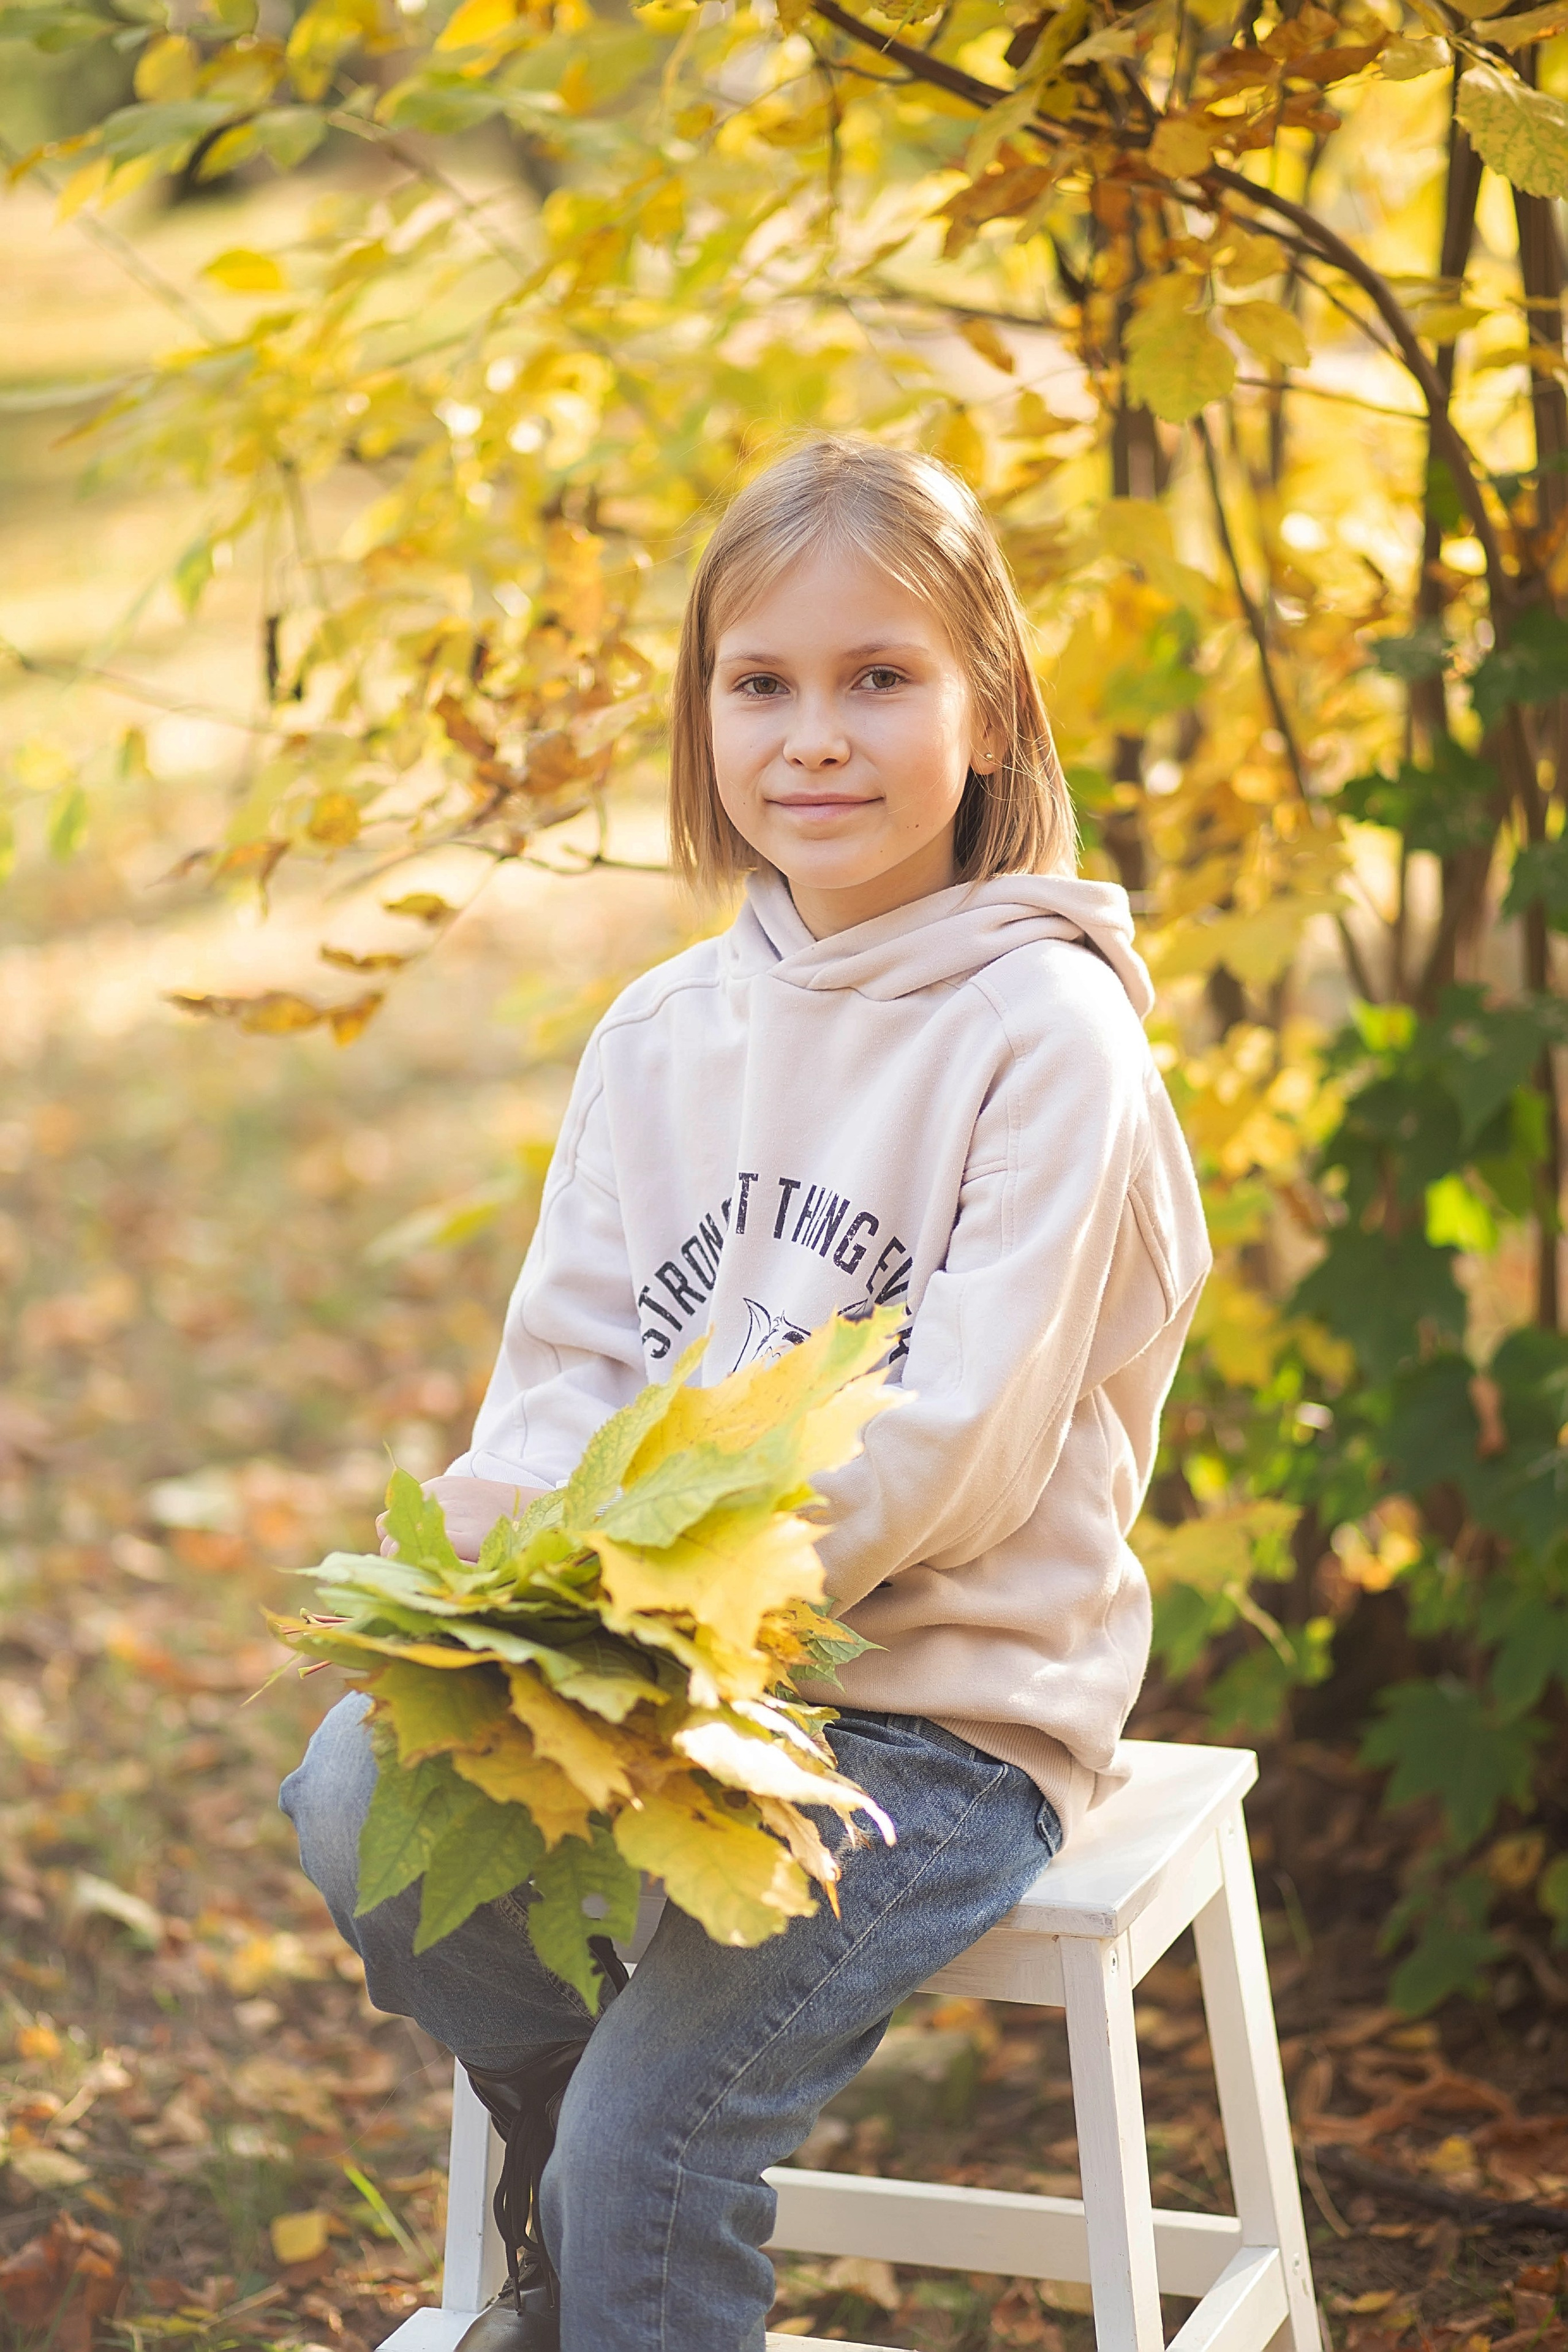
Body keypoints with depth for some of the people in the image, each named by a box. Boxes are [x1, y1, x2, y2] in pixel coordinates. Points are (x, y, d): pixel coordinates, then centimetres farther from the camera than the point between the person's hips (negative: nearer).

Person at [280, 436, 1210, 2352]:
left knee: (644, 2137, -20)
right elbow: (564, 1367, 8)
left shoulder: (1048, 1037, -9)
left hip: (949, 1707, -6)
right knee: (362, 1799, -20)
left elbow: (958, 1443, -16)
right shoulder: (661, 1031, 10)